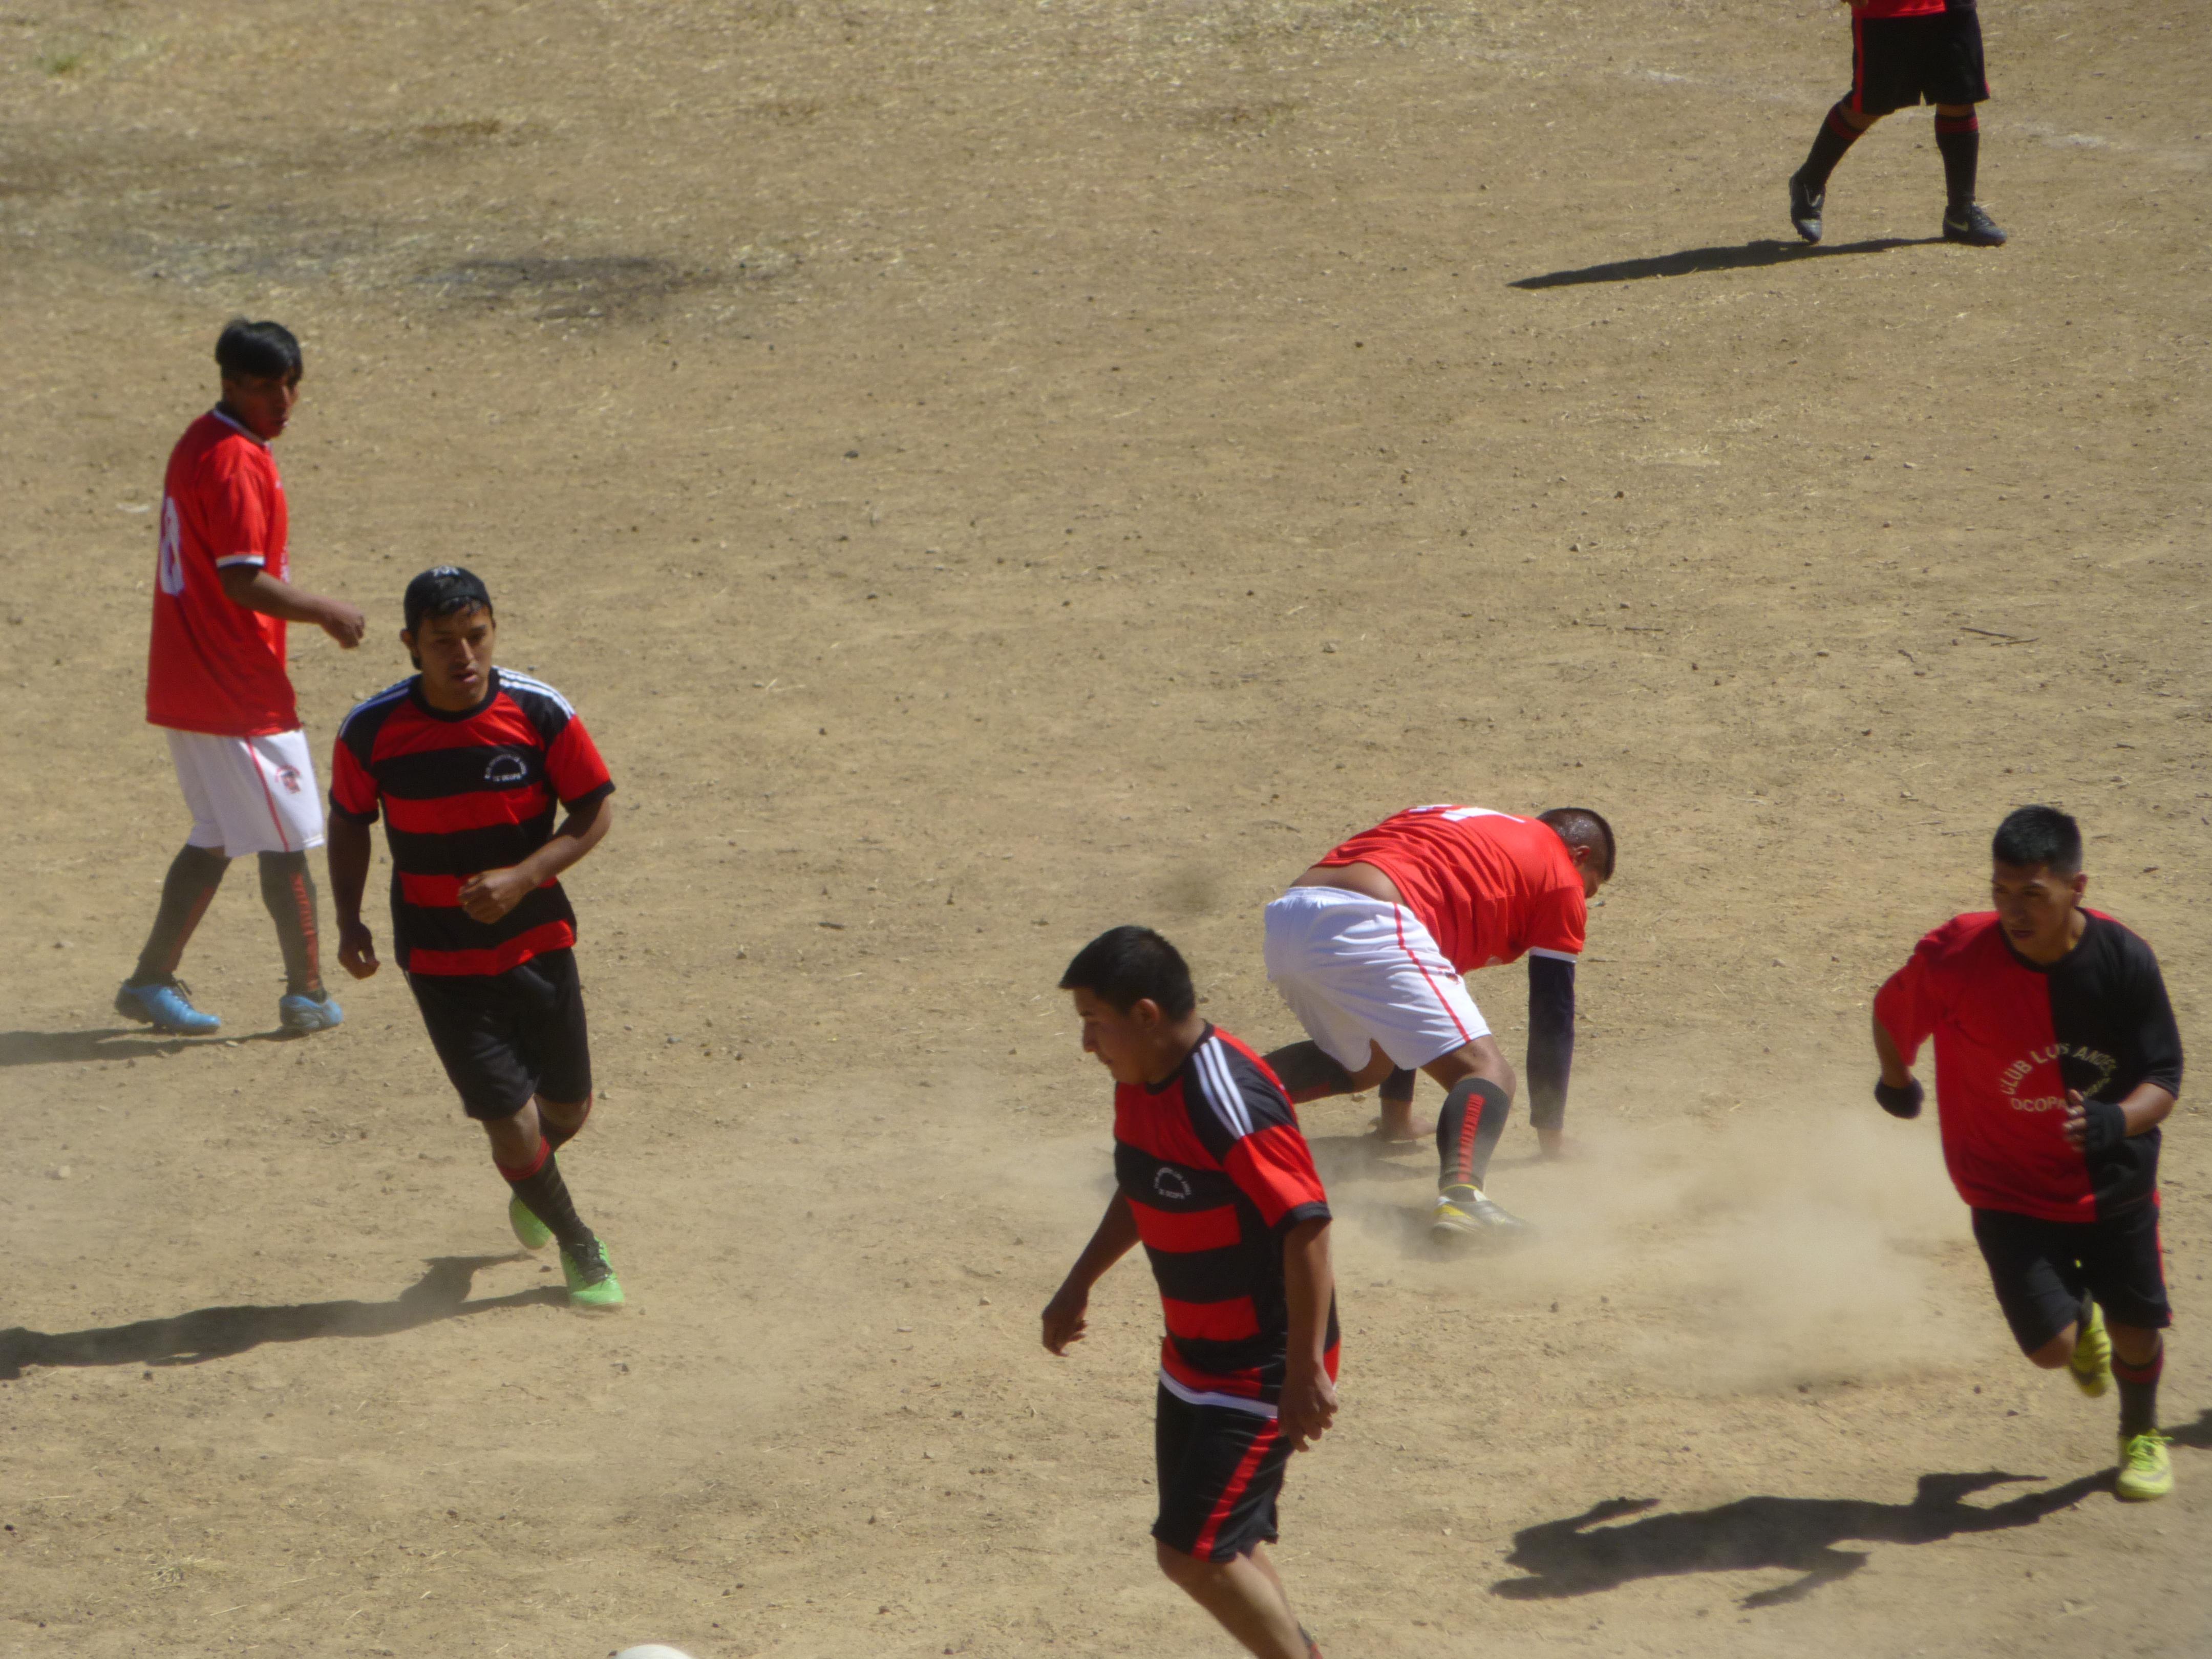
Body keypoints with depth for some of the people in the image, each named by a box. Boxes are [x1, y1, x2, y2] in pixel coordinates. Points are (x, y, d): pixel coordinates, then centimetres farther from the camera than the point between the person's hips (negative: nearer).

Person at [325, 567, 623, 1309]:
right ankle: (579, 1247, 22)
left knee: (568, 1107, 14)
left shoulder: (540, 713, -13)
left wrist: (521, 878, -19)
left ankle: (529, 1186, 51)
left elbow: (594, 813, -5)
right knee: (512, 1121, -6)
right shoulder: (372, 732, -13)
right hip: (441, 961, -2)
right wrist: (348, 921, -7)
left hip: (537, 941, 2)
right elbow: (349, 823, 5)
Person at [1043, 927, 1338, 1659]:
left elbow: (1306, 1226, -28)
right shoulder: (1141, 1084, 2)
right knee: (1225, 1544, 15)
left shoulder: (1228, 1104, -27)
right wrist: (1079, 1284, 25)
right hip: (1193, 1356, 9)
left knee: (1194, 1550, -10)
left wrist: (1305, 1370, -27)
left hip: (1263, 1368, -9)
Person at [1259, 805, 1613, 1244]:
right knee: (1485, 1071, -9)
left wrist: (1396, 1113, 47)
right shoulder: (1561, 875, 18)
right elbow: (1552, 1016, 16)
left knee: (1365, 1063, 32)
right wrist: (1552, 1140, 25)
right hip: (1362, 928, -8)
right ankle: (1460, 1196, -38)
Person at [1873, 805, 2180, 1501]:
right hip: (2010, 1191, -1)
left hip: (2114, 1182, 1)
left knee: (2137, 1333, 11)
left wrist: (2114, 1122, -36)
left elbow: (2163, 1080, -14)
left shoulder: (2123, 960, -20)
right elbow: (1893, 1014, -2)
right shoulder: (1956, 956, -24)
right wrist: (1896, 1082, 17)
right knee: (2052, 1346, -12)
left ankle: (2141, 1435, 46)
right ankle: (2078, 1313, 28)